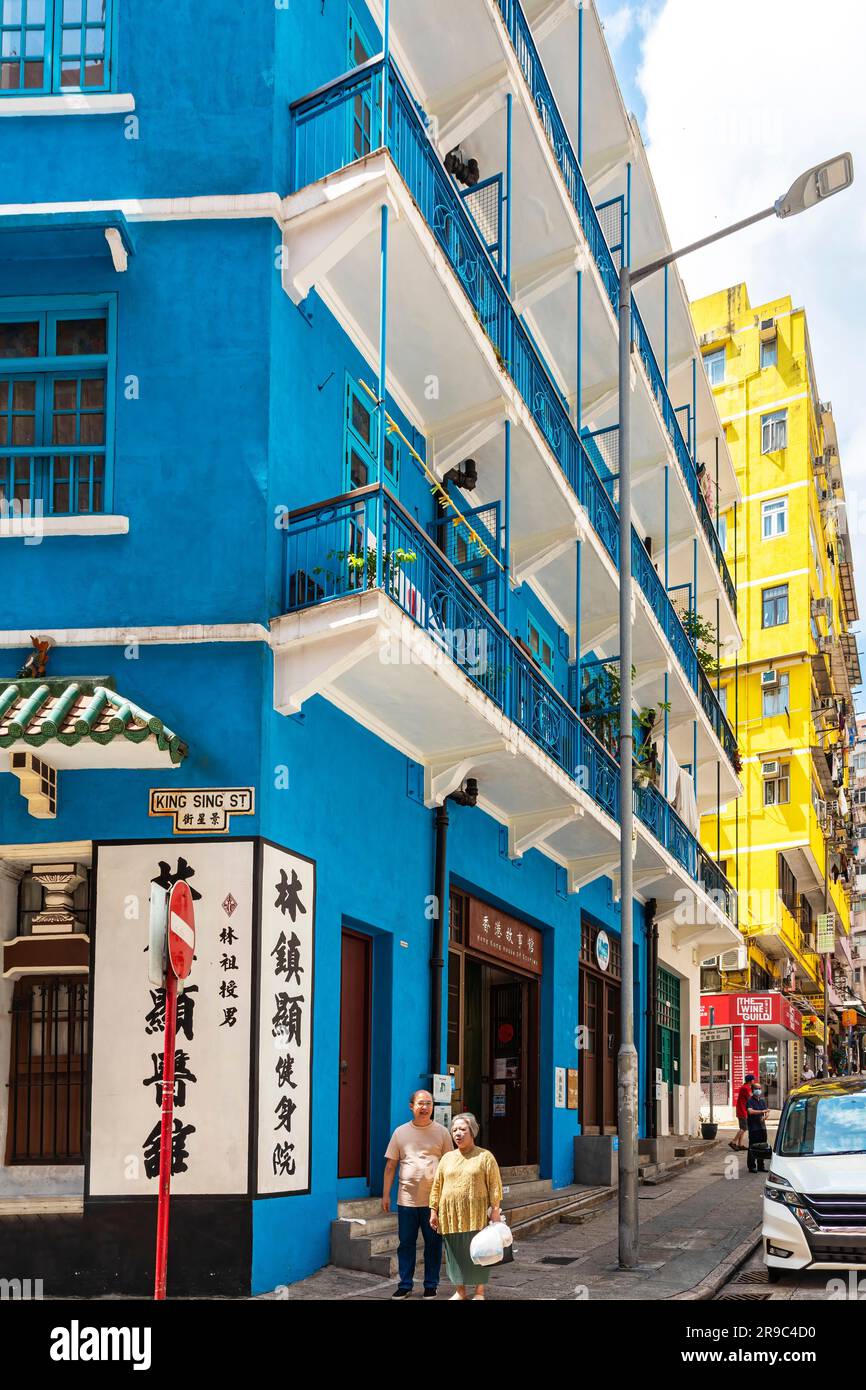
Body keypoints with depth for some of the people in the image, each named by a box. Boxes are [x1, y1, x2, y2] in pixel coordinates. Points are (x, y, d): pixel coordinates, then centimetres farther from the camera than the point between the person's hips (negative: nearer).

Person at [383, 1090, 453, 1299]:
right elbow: (390, 1166, 8)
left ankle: (431, 1285, 16)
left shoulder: (441, 1132, 3)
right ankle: (405, 1285, 15)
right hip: (406, 1199, 1)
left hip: (434, 1200, -1)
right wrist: (386, 1194, 4)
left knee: (433, 1243, 5)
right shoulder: (401, 1132, 6)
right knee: (406, 1243, 6)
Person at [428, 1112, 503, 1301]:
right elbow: (437, 1186, 13)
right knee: (455, 1251, 7)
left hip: (476, 1215, -4)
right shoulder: (447, 1158, 12)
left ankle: (479, 1292, 11)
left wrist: (495, 1210, -10)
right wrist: (433, 1210, 7)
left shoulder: (485, 1157, 0)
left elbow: (495, 1186, -4)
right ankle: (459, 1291, 18)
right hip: (451, 1215, 4)